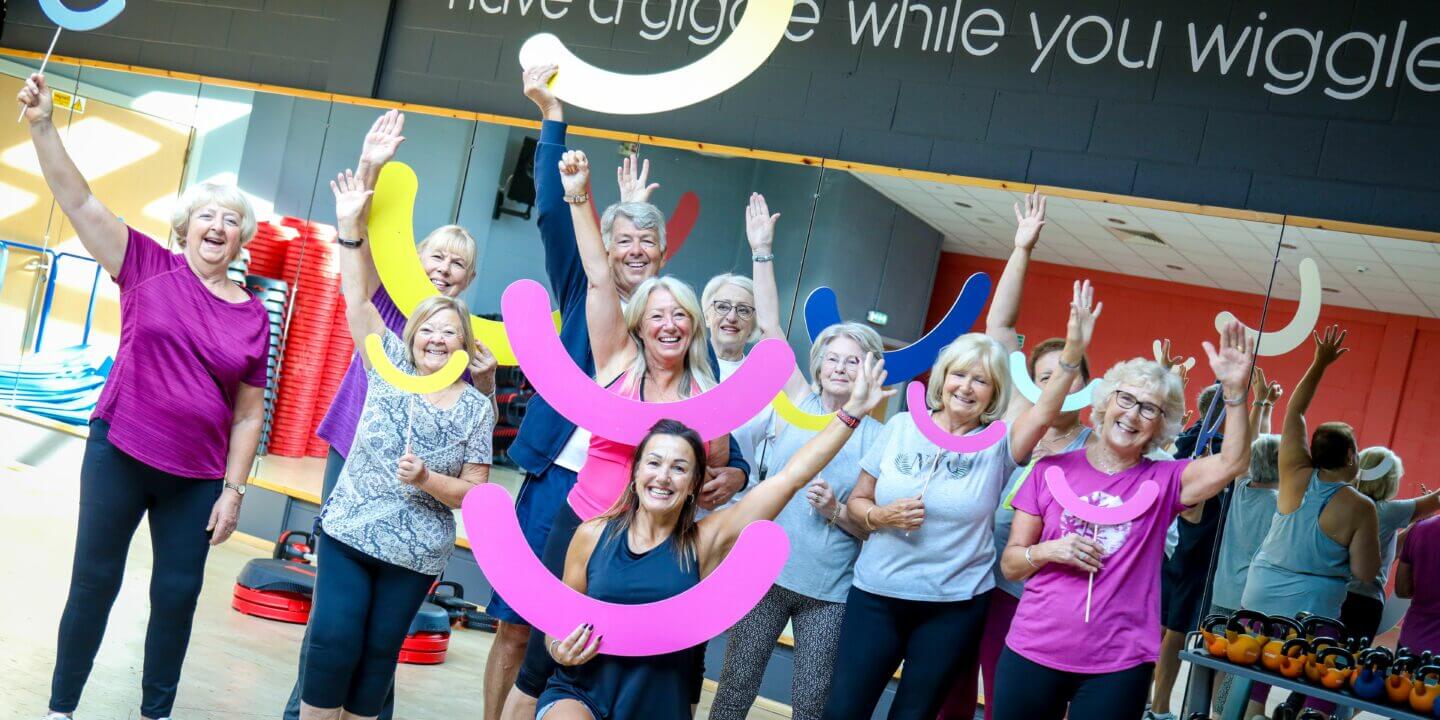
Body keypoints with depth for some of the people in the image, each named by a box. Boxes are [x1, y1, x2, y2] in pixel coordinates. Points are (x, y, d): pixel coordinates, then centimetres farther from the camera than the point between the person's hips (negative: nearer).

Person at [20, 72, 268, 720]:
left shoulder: (253, 317, 2)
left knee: (177, 594, 7)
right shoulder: (148, 266, -2)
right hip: (119, 454, -2)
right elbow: (78, 200, -10)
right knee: (94, 582, 6)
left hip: (198, 478, 2)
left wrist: (233, 489, 1)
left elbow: (249, 412, 5)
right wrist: (42, 126, -22)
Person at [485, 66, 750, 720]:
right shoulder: (585, 297, 6)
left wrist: (733, 470, -20)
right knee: (515, 626, 5)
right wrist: (552, 116, -8)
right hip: (556, 477, 1)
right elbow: (553, 213, -3)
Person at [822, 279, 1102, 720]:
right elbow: (856, 501, 7)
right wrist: (882, 516, -15)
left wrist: (1073, 350, -37)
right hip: (876, 594, 1)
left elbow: (1045, 413, -24)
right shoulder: (901, 427, 1)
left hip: (955, 607, -1)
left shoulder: (997, 444, -4)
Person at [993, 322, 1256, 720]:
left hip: (1117, 666, 0)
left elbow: (1231, 463, -16)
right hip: (1032, 653, 1)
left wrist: (1235, 390, -25)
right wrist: (1048, 551, -14)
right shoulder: (1052, 470, 2)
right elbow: (1010, 564, 5)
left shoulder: (1163, 481, 2)